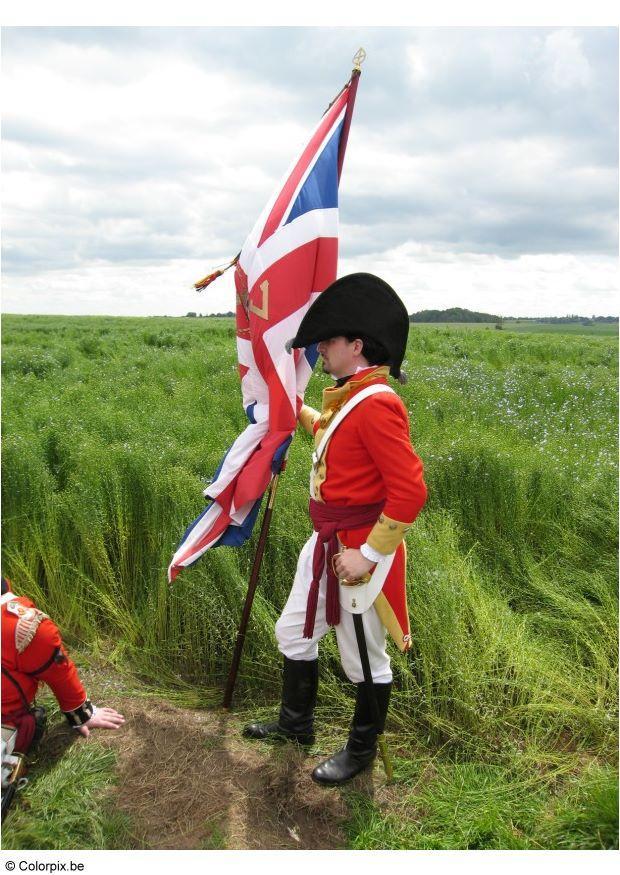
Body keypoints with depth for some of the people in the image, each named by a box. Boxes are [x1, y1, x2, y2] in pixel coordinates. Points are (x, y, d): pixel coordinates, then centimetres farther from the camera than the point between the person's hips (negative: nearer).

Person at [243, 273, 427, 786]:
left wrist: (369, 553, -23)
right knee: (294, 633, 23)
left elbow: (410, 491, -27)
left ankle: (362, 751, 33)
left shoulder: (376, 404, -23)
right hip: (326, 544, 10)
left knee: (364, 661, 11)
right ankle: (296, 724, 45)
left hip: (360, 551, -10)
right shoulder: (346, 396, 7)